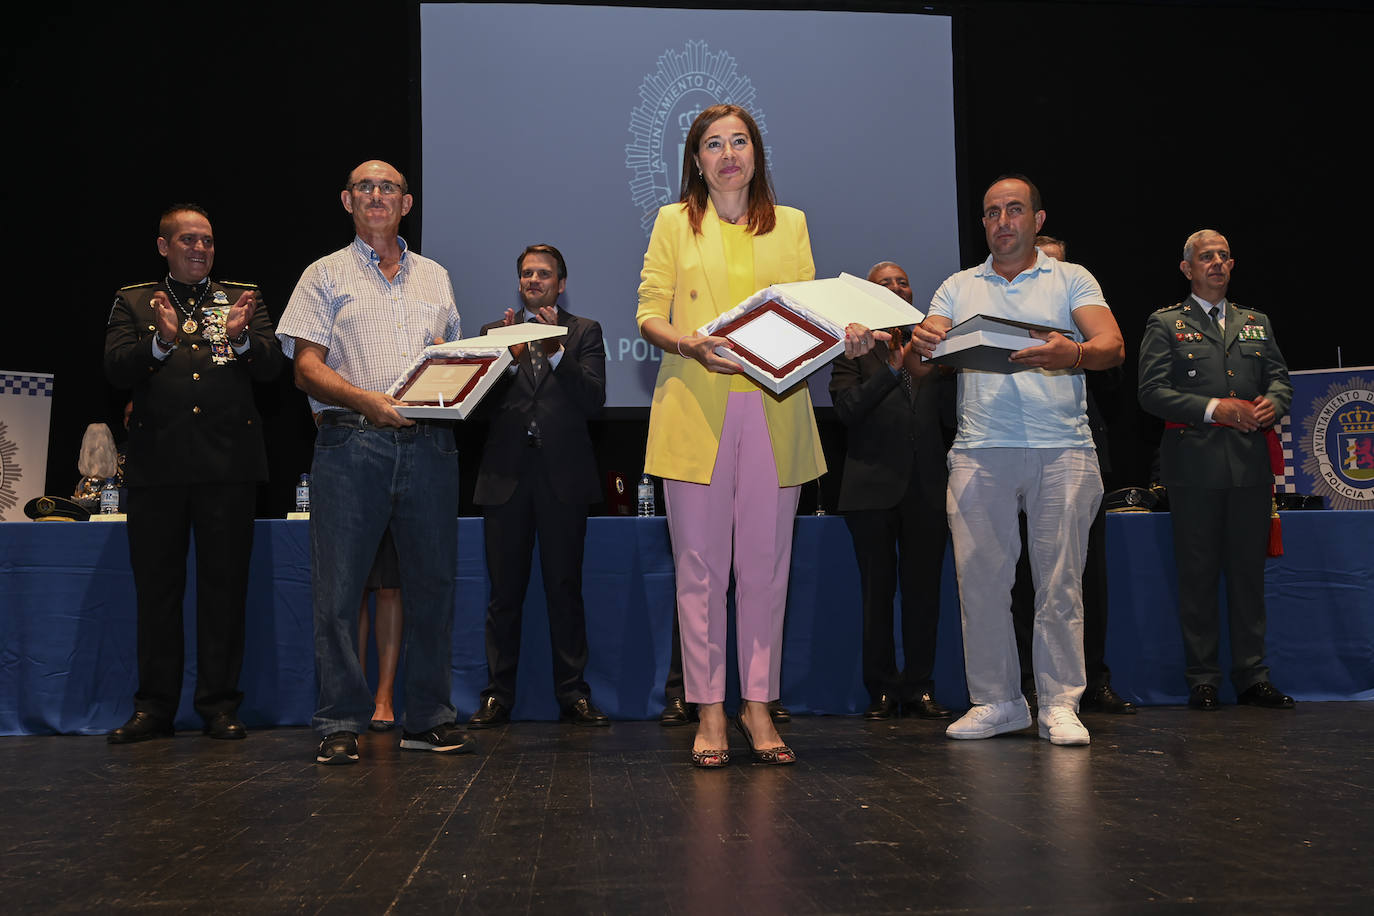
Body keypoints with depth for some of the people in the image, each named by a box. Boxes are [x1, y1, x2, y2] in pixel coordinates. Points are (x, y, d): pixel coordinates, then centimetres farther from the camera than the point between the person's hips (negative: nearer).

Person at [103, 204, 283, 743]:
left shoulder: (244, 298, 13)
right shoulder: (133, 301, 13)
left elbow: (272, 367, 3)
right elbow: (115, 369, 0)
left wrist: (240, 337, -17)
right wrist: (161, 340, -18)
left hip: (229, 462, 0)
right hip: (157, 462, 1)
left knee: (225, 586, 3)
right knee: (156, 587, 6)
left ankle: (220, 705, 12)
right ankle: (154, 708, 17)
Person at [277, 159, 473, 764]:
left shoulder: (435, 278, 22)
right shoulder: (325, 275, 12)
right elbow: (306, 369, 1)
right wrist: (367, 400, -15)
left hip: (428, 443, 3)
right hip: (351, 442, -3)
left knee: (432, 583, 3)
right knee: (338, 588, -5)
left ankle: (429, 719, 12)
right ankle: (341, 725, 3)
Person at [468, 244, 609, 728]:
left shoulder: (584, 332, 9)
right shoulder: (495, 332, 14)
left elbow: (593, 401, -4)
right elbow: (483, 401, 1)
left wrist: (556, 352, -13)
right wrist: (512, 357, -15)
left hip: (562, 474, -1)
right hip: (506, 474, 1)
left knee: (565, 588, 3)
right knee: (505, 591, 5)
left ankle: (573, 693, 11)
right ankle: (498, 695, 12)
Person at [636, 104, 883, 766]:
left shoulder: (790, 225, 17)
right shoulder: (674, 222, 12)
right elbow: (649, 313, 5)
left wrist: (845, 337, -8)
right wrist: (689, 345, -15)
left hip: (775, 410, 2)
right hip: (695, 410, -1)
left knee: (766, 563, 3)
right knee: (700, 564, -1)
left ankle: (758, 705, 13)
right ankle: (709, 712, 7)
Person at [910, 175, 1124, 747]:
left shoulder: (1070, 280, 13)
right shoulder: (958, 287, 19)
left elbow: (1113, 347, -2)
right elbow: (927, 349, 7)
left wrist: (1073, 353, -25)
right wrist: (919, 345, -18)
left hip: (1061, 448, -1)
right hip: (979, 450, 2)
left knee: (1060, 580, -2)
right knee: (980, 579, -1)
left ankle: (1060, 704, 6)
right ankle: (996, 700, 10)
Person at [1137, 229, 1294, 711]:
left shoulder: (1256, 323, 19)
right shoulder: (1165, 324, 5)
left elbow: (1280, 378, 15)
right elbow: (1151, 391, -5)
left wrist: (1271, 405, -8)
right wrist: (1215, 408, -15)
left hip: (1250, 463, 4)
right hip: (1195, 463, -4)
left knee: (1249, 570, 6)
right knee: (1198, 572, 0)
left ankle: (1252, 676, 14)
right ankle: (1202, 679, 8)